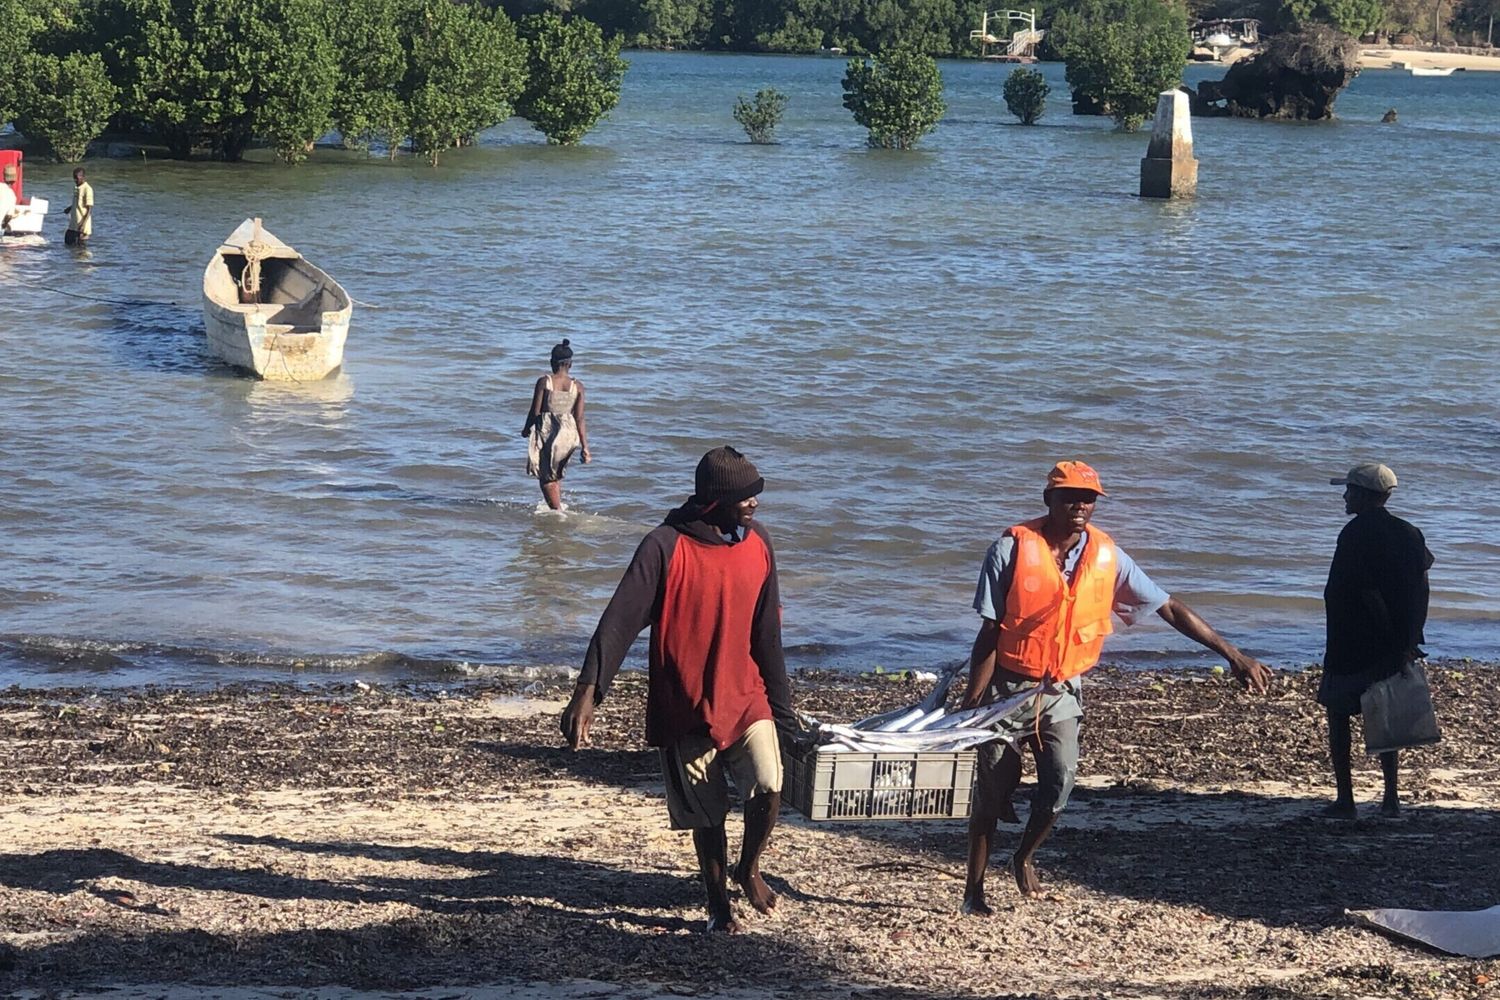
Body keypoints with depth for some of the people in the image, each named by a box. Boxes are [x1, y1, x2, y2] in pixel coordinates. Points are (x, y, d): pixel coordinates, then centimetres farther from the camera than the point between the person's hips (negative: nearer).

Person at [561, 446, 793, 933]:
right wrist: (587, 691, -29)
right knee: (707, 815, 6)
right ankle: (718, 902, 29)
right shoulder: (665, 548, -14)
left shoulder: (758, 546, 1)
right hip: (685, 706, -3)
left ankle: (749, 869, 16)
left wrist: (780, 706, 12)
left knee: (768, 788, -14)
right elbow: (620, 619, -19)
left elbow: (766, 635, 9)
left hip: (746, 698, 3)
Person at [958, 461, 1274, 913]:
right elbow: (990, 632, -11)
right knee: (993, 789, 1)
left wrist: (1232, 654, -3)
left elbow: (1169, 608, 0)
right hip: (1008, 685, -2)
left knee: (1061, 778, -16)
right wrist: (973, 701, -14)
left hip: (1061, 690, 2)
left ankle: (1024, 857, 11)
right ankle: (974, 889, 15)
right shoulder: (1013, 549, -13)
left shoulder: (1106, 555, -4)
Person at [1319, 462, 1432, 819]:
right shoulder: (1408, 534, 6)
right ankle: (1391, 797, 11)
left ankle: (1345, 798, 3)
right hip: (1391, 650, 6)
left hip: (1349, 646, -6)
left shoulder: (1354, 535, -14)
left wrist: (1398, 644, -14)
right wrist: (1410, 640, 5)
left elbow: (1368, 593, -19)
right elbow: (1421, 590, 3)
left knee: (1338, 715, 5)